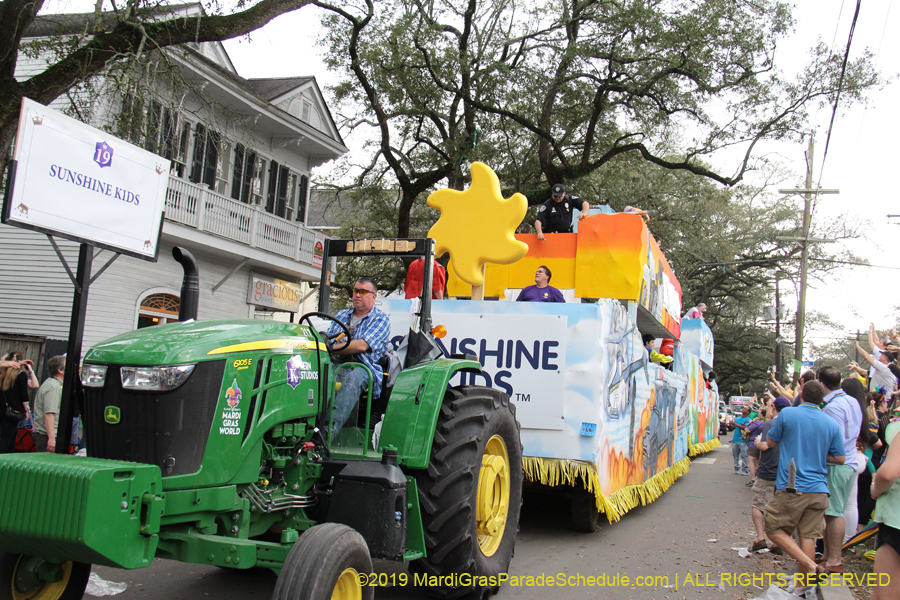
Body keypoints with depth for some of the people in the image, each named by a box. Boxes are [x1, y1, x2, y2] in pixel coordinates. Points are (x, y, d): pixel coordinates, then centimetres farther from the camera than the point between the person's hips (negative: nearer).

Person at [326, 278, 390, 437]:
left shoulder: (380, 319, 4)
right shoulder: (342, 315, 26)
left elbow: (362, 345, -11)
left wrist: (332, 349, -16)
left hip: (364, 367, -5)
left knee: (353, 376, -39)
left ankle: (328, 432, -49)